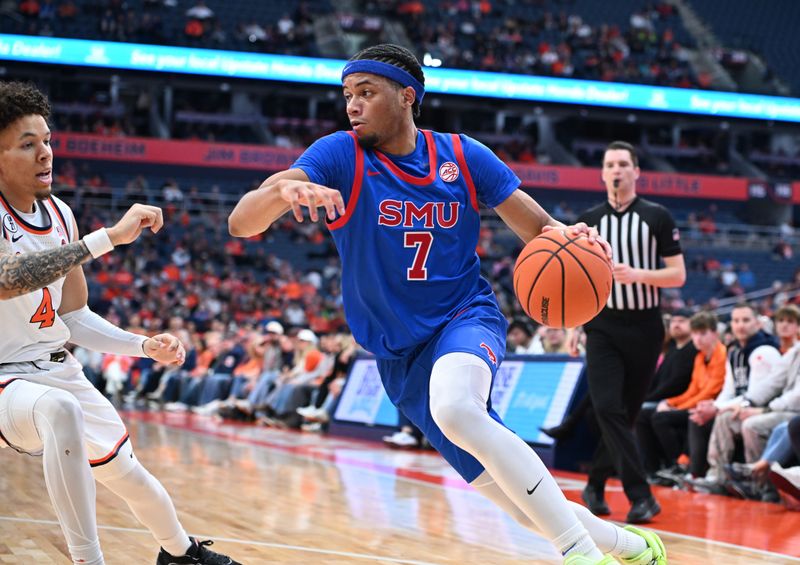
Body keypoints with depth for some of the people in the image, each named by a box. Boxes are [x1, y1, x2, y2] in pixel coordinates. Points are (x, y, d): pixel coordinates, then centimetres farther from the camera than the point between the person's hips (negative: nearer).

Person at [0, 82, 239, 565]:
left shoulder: (60, 215, 4)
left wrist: (146, 346, -1)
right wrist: (109, 237, -44)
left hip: (59, 370, 7)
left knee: (130, 475, 19)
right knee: (61, 408, -39)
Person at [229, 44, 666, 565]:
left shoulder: (463, 156, -2)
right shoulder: (339, 156, -7)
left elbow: (539, 228, 4)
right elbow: (241, 224, -20)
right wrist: (282, 190, -43)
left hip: (467, 317, -1)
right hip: (401, 355, 1)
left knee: (453, 408, -39)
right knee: (527, 508, -1)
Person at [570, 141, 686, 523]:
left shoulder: (657, 218, 0)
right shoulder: (589, 220, 7)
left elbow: (678, 275, -3)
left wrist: (637, 274, -19)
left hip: (644, 328, -1)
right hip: (603, 326, 1)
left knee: (626, 413, 5)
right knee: (608, 409, -15)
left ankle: (595, 485, 22)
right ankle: (640, 495, -14)